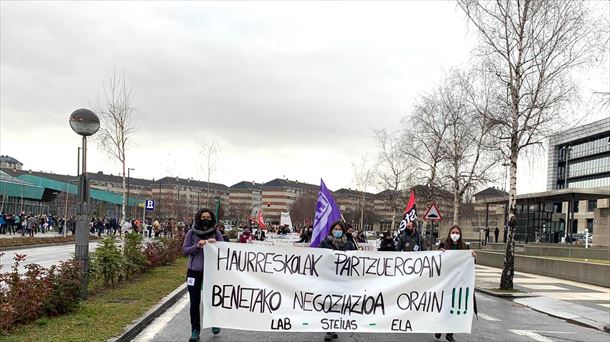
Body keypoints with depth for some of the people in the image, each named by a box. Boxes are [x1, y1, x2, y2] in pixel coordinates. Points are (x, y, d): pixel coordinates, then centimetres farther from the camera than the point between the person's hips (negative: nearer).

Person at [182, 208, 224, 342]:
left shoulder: (216, 233, -1)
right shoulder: (191, 233, -1)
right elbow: (185, 250, -3)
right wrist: (197, 246, -18)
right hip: (194, 271, 0)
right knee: (194, 302, 5)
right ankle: (195, 331, 15)